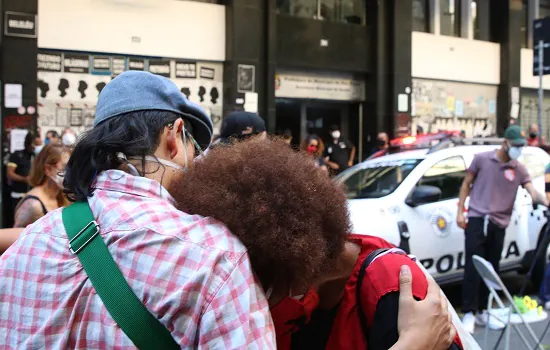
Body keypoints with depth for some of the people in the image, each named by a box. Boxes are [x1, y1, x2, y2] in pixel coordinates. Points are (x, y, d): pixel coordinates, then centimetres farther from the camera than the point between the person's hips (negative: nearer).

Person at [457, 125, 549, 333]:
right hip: (477, 221, -3)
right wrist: (460, 211, -1)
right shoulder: (482, 159, 0)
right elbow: (466, 184, 6)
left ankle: (482, 312, 21)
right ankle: (469, 314, 0)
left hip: (499, 225, 3)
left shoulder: (519, 169, 5)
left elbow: (533, 192, -7)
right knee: (473, 269, -6)